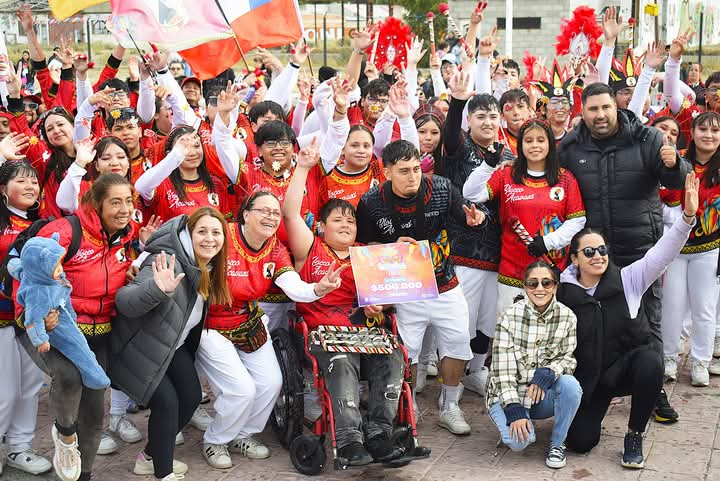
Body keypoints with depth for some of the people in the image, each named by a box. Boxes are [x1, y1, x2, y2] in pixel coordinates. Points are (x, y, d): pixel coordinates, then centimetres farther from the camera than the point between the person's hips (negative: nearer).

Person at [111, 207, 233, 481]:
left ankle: (150, 457, 25)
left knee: (191, 396, 4)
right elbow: (124, 301, -42)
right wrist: (158, 289, -59)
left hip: (173, 345, 8)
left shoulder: (209, 268, -3)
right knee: (167, 402, -15)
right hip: (140, 346, -8)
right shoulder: (167, 262, -29)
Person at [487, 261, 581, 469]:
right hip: (509, 395, -2)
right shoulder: (510, 316, -14)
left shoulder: (567, 317, -6)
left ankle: (557, 443, -6)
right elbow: (503, 369, -15)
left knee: (570, 384, -29)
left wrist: (548, 373, -26)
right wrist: (514, 410, -23)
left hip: (544, 395, 3)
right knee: (519, 441, -28)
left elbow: (569, 358, -4)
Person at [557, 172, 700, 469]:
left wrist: (688, 216, -35)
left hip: (629, 364, 0)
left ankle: (634, 437, -13)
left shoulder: (629, 280, -8)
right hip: (588, 377, 0)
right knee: (580, 442, -12)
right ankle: (594, 408, 29)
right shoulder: (562, 294, -7)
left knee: (650, 360, -36)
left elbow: (663, 252, -21)